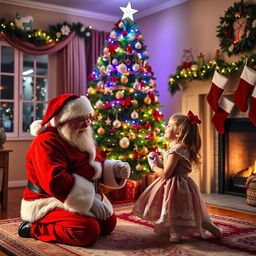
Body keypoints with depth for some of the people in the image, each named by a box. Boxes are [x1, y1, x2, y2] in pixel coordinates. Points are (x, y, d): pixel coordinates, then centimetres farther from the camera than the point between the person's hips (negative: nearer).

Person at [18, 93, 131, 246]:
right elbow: (55, 181, -32)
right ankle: (35, 227, -7)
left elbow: (99, 165, 13)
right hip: (48, 203, -10)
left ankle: (55, 223, 15)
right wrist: (89, 201, -30)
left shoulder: (84, 139, 9)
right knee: (89, 231, -25)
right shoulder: (47, 142, -21)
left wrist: (116, 169, -11)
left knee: (108, 223, 11)